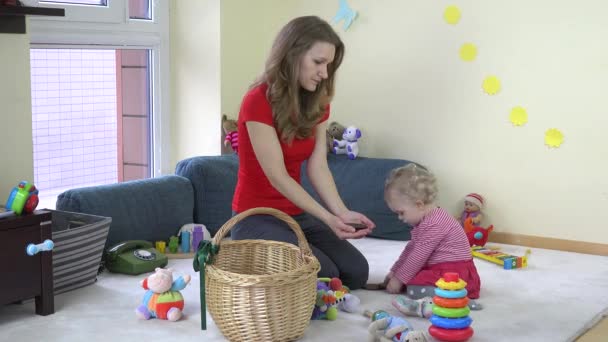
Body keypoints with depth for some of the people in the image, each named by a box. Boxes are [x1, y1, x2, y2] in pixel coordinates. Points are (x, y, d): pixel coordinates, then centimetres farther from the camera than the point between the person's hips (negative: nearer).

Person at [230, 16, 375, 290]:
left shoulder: (317, 103, 3)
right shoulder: (258, 101, -20)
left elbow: (318, 168, -6)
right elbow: (277, 177, -22)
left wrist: (342, 213, -22)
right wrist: (328, 218, -27)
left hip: (297, 215, 7)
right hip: (256, 217, -7)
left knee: (356, 272, -6)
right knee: (324, 275, -21)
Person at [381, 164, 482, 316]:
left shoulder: (434, 225, -19)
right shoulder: (425, 221, 14)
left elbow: (418, 256, -17)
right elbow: (410, 249, 23)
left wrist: (398, 279, -10)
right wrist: (394, 271, 23)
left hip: (455, 272, -12)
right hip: (441, 268, 12)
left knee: (415, 288, -25)